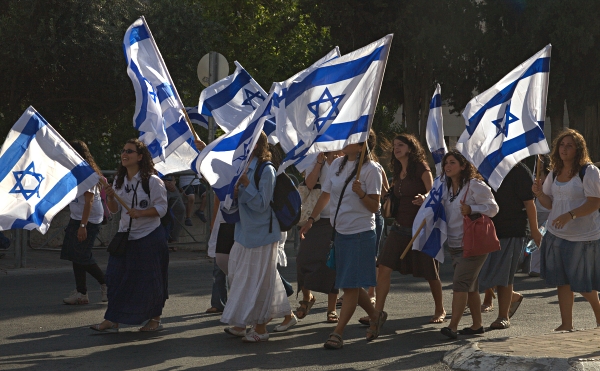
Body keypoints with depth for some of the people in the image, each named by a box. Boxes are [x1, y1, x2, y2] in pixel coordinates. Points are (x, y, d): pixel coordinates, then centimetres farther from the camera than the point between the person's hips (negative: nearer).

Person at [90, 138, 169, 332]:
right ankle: (112, 320, 1)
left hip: (150, 237, -5)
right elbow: (114, 209, 12)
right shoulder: (119, 180, 9)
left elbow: (161, 208, -12)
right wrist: (110, 197, -8)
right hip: (125, 236, 6)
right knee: (116, 277, -1)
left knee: (150, 280, 1)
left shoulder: (152, 181, -9)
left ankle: (155, 319, 16)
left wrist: (140, 213, -25)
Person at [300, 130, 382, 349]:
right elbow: (326, 194, 18)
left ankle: (338, 333, -1)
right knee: (347, 285, 13)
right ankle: (375, 316, 32)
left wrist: (361, 193, -28)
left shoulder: (370, 170, -11)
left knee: (351, 285, -4)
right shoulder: (337, 164, 8)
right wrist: (311, 219, 15)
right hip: (340, 231, 7)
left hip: (360, 234, -7)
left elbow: (375, 207, -11)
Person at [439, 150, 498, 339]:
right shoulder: (447, 188, 13)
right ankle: (477, 325, 20)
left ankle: (453, 326, -21)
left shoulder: (475, 185, -11)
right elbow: (443, 211, 29)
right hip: (455, 244, 8)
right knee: (470, 285, 13)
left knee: (460, 282, -16)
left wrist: (471, 209, -26)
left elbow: (492, 208, -11)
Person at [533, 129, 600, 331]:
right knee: (562, 282, 6)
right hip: (556, 235, 6)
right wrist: (539, 193, -5)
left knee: (583, 284, 1)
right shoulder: (554, 174, 11)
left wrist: (570, 215, -29)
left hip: (583, 237, -6)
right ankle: (566, 324, 12)